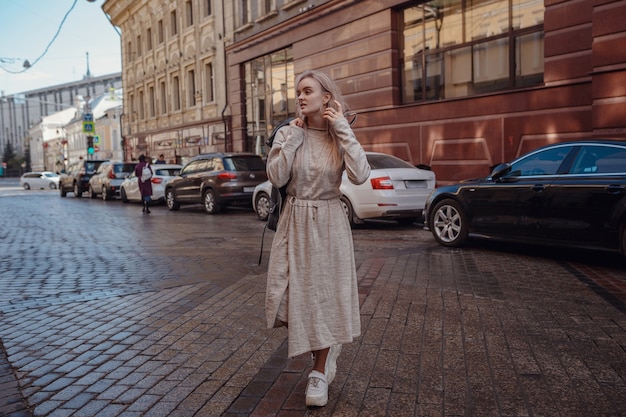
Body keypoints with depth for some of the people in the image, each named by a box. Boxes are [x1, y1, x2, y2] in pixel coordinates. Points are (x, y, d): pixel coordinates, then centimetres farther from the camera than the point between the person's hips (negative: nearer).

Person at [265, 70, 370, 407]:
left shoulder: (341, 136, -1)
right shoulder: (287, 133, 0)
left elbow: (360, 176, -18)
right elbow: (276, 178, -13)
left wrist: (342, 129, -15)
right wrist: (294, 136, -13)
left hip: (329, 224, -1)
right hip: (295, 223, 1)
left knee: (325, 294, 6)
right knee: (293, 294, 1)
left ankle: (319, 373, 24)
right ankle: (326, 349, 31)